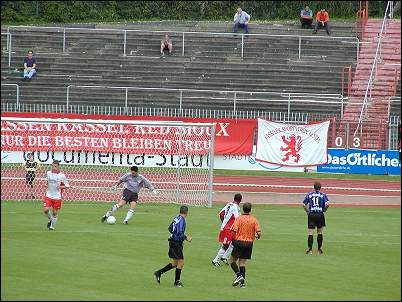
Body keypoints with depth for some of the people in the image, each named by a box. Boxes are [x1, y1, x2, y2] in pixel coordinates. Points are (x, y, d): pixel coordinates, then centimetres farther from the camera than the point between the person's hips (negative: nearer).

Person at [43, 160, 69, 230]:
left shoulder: (62, 176, -10)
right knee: (45, 210, -12)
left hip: (57, 197, -2)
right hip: (49, 195, 2)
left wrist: (61, 187, -20)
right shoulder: (48, 173, 1)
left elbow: (67, 185, -3)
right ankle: (50, 219, 18)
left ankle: (52, 226, 24)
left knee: (55, 212, 5)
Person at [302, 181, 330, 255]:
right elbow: (327, 204, -12)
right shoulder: (323, 195, 1)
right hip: (320, 215, 0)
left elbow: (304, 205, 2)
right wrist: (324, 210, 4)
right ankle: (319, 249, 16)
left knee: (310, 233, -1)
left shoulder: (309, 194, 6)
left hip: (311, 215, 0)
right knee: (319, 233, 12)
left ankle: (310, 249, -15)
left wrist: (307, 212, 13)